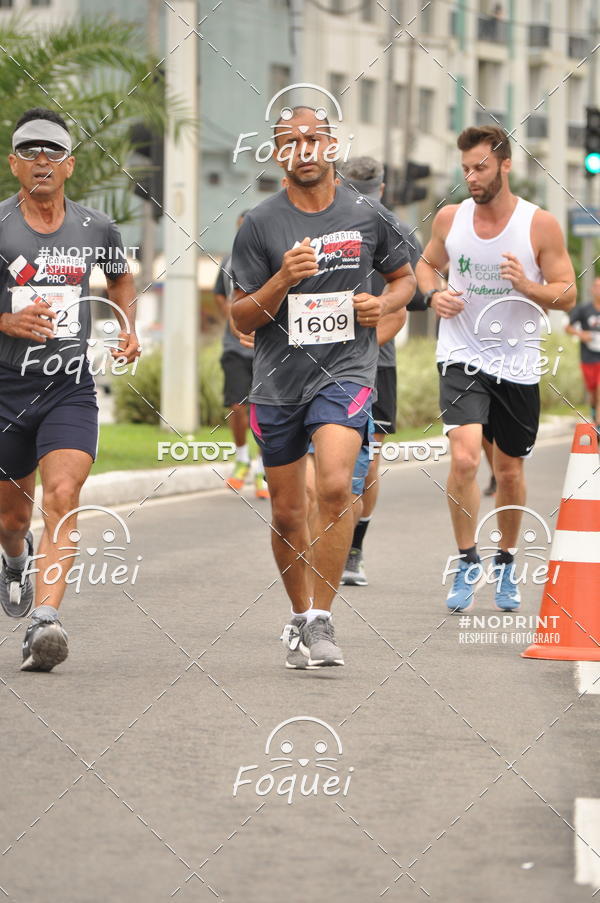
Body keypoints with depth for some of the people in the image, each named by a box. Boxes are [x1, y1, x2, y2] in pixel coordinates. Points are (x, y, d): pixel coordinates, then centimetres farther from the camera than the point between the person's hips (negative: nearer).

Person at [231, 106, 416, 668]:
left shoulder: (367, 218, 2)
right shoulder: (260, 225, -2)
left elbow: (404, 278, 19)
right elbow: (242, 318, -2)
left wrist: (384, 305, -3)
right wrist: (283, 278, -19)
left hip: (345, 371, -1)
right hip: (278, 383, 1)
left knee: (335, 487, -24)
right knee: (286, 512, 9)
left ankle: (321, 620, -17)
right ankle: (299, 618, 31)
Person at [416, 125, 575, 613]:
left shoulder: (540, 225, -8)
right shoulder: (450, 218, -2)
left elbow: (568, 294, -4)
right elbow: (427, 263, 17)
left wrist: (528, 287, -24)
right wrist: (434, 294, -5)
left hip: (517, 364, 0)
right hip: (463, 357, 0)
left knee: (510, 471, 12)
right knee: (464, 458, -20)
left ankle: (506, 563, 34)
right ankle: (468, 562, -3)